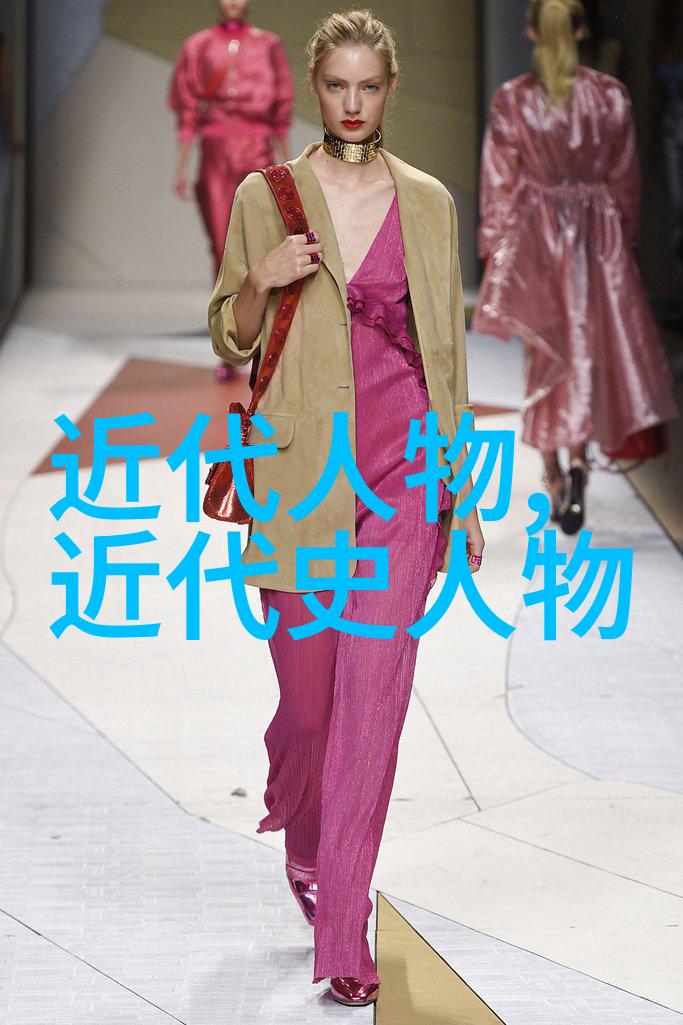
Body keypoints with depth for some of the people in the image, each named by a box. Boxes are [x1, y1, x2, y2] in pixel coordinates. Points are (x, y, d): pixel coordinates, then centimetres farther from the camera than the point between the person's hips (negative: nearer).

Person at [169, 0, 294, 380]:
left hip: (258, 152, -1)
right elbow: (187, 111, 7)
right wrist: (182, 167, 2)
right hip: (215, 153, 1)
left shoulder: (269, 45, 8)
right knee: (223, 250, 0)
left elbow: (282, 110, 10)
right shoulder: (198, 46, 8)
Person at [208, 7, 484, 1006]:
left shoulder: (428, 203, 6)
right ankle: (304, 837, 43)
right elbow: (229, 338, 8)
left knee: (373, 694, -7)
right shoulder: (265, 196, 4)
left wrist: (461, 487, 8)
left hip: (405, 470, 0)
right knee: (309, 689, 8)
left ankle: (343, 936, -1)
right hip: (301, 472, 0)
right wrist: (263, 281, -13)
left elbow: (448, 349, 10)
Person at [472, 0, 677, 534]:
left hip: (533, 237, 0)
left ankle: (555, 474, 14)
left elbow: (500, 186, -5)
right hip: (598, 236, 0)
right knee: (594, 347, 8)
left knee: (547, 354, 12)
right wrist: (627, 241, 15)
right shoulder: (611, 97, -4)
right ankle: (578, 457, -12)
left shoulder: (511, 100, -7)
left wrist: (493, 252, 1)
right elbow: (625, 180, 3)